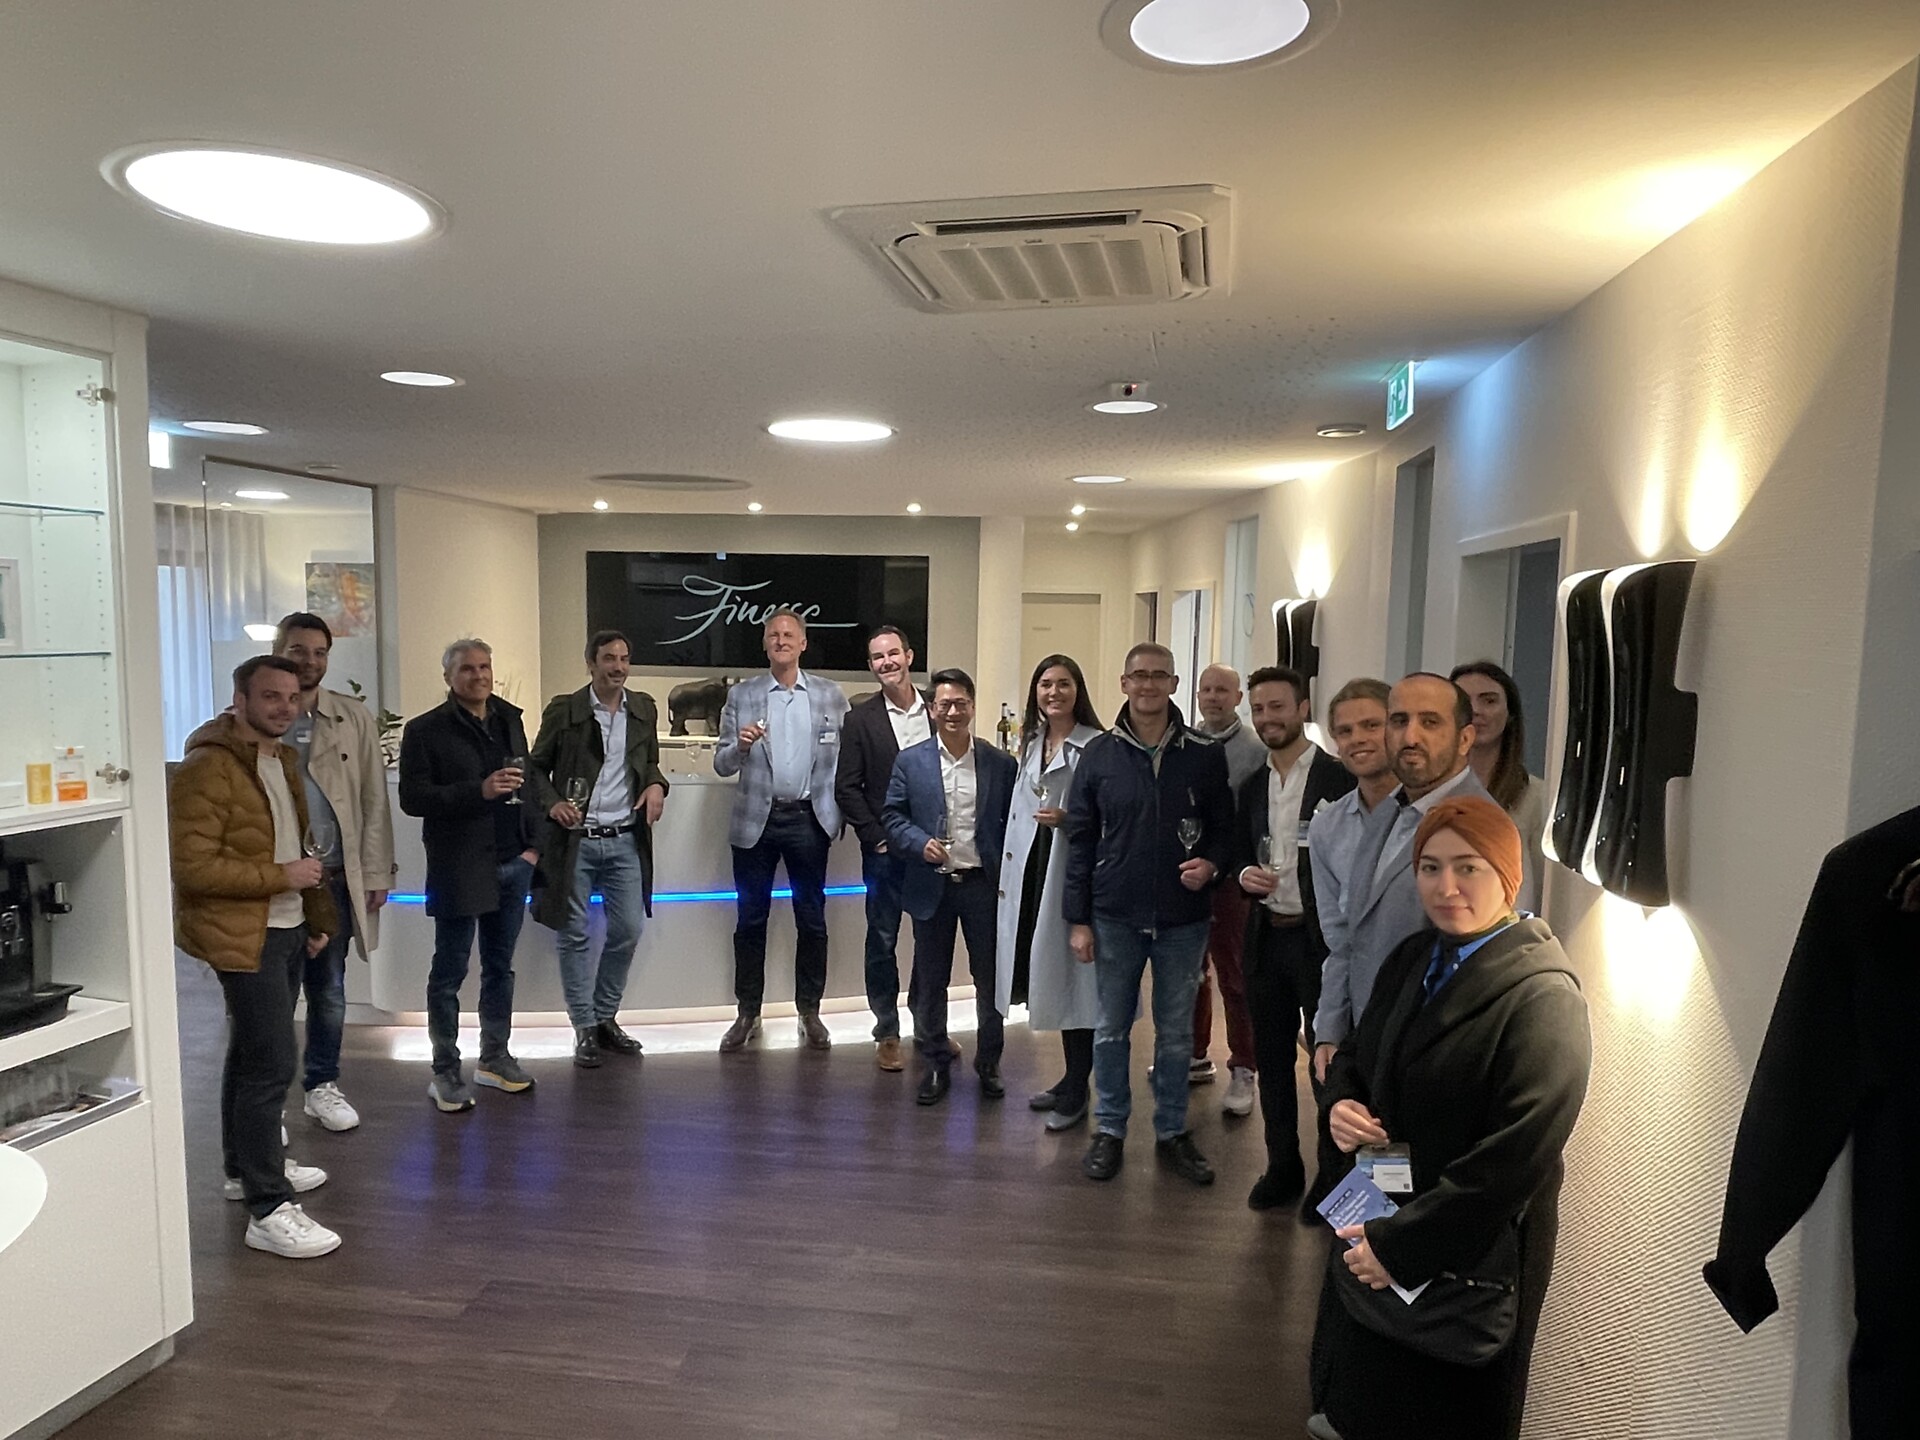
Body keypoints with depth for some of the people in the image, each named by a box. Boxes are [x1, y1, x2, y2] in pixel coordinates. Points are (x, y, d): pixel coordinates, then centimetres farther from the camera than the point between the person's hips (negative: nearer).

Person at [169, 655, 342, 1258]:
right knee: (272, 1062, -10)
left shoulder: (281, 760, 13)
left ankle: (248, 1165, 36)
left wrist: (317, 916, 18)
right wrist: (280, 877, -20)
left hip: (286, 931, 10)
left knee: (252, 1054, 21)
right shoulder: (207, 767, -17)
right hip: (244, 936, -10)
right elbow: (192, 865, -23)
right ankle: (268, 1211, -3)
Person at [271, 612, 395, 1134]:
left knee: (329, 992, 13)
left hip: (334, 877, 2)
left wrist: (376, 872, 0)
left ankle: (322, 1086, 29)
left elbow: (374, 799, 4)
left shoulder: (353, 717, 4)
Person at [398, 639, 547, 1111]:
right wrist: (479, 790, -22)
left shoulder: (510, 720, 10)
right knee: (449, 972, 5)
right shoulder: (425, 730, -5)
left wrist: (533, 844, 4)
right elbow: (412, 797, -12)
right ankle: (445, 1073, 15)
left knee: (500, 967, 14)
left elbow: (531, 782, 12)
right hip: (459, 870, -5)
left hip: (512, 865, 5)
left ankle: (495, 1058, 27)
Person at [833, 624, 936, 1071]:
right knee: (883, 941, 6)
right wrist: (876, 837, -9)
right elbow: (846, 788, -3)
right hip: (885, 850, -2)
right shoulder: (861, 719, -2)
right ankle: (887, 1034, 18)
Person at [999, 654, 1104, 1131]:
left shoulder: (1096, 746, -10)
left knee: (1071, 975, -2)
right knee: (1046, 976, 12)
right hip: (1032, 870, 8)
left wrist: (1071, 819, -23)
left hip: (1075, 871, -7)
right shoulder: (1030, 743, 16)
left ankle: (1077, 1090, 12)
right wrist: (1009, 873, 17)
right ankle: (1072, 1079, 27)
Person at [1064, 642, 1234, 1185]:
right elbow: (1080, 840, 1)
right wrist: (1078, 920, -1)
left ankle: (1172, 1132, 28)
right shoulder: (1099, 754, -1)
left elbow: (1225, 828, 7)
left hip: (1183, 919, 0)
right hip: (1115, 917, 0)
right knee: (1111, 1028, 11)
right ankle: (1109, 1130, 26)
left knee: (1176, 1032, 12)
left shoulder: (1205, 755, -1)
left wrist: (1212, 863, -16)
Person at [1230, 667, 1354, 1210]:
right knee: (1272, 1057, 14)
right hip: (1266, 936, 6)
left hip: (1322, 937, -5)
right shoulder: (1251, 786, 11)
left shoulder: (1340, 779, -8)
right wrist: (1245, 873, -5)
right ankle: (1282, 1166, 28)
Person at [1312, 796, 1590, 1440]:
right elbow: (1356, 1051, 14)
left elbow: (1513, 1162, -23)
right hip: (1371, 1241, 6)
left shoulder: (1543, 999, -20)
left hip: (1467, 1269, -6)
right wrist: (1340, 1101, -9)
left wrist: (1399, 1245, -20)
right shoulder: (1413, 959, 1)